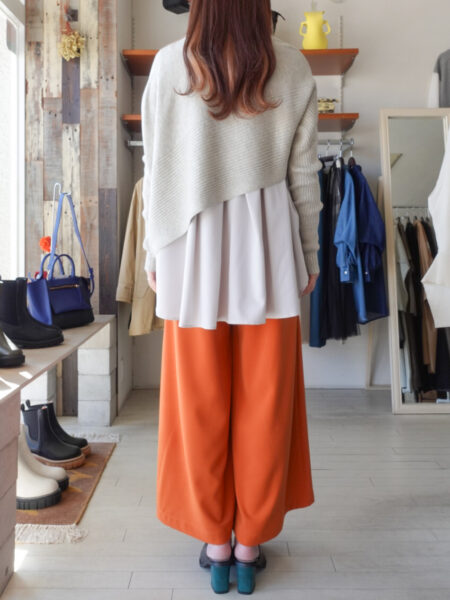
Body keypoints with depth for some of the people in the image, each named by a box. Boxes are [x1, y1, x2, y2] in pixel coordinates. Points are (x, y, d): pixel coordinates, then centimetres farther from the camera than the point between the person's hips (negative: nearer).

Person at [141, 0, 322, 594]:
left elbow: (156, 168, 2)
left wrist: (155, 251, 10)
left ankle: (215, 543, 22)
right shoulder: (291, 66, 5)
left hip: (193, 245, 0)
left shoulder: (170, 64, 3)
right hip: (267, 241, 1)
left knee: (200, 402, 9)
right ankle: (250, 543, 21)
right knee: (263, 401, 8)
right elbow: (304, 174, 4)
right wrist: (309, 253, 11)